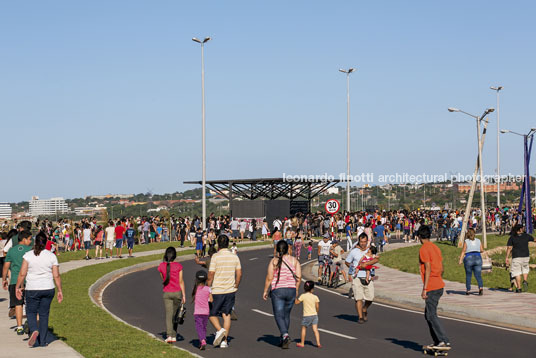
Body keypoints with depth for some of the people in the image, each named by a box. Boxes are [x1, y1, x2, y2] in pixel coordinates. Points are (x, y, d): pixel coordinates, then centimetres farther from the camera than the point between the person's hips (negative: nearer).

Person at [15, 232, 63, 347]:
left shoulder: (28, 255, -6)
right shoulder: (52, 256, -2)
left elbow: (22, 274, -7)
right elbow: (56, 276, -2)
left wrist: (18, 287, 5)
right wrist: (60, 291, 5)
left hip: (32, 289, -2)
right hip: (48, 289, 2)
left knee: (31, 312, 14)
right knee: (44, 314, 11)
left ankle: (34, 330, -14)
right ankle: (42, 341, 11)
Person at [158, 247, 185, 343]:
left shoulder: (161, 266, -3)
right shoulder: (178, 266, -7)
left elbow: (163, 279, 9)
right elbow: (181, 281, -5)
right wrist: (184, 295, 0)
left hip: (167, 293, 0)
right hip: (177, 292, 0)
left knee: (168, 314, 0)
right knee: (175, 314, 13)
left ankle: (169, 335, -14)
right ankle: (174, 335, 18)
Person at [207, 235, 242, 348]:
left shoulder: (215, 257, -11)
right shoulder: (235, 257, 3)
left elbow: (211, 275, -12)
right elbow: (239, 274, 5)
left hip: (217, 291, -4)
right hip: (230, 291, 4)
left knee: (212, 313, 11)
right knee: (226, 315, 9)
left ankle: (219, 330, -13)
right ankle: (224, 340, 6)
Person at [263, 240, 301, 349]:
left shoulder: (274, 261, -7)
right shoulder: (294, 260, 2)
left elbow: (269, 278, -8)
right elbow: (299, 277, -1)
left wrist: (265, 291, 3)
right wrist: (296, 289, 13)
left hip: (277, 291, -3)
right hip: (291, 290, 3)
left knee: (279, 315, 0)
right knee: (286, 315, 17)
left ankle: (285, 335, -22)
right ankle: (283, 339, 22)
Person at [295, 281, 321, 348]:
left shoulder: (303, 296, -8)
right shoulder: (315, 297, -2)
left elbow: (296, 302, -1)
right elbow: (317, 306, 2)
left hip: (306, 315, -2)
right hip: (314, 315, 2)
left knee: (304, 329, 13)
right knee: (315, 329, 0)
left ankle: (302, 343, 20)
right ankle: (318, 343, -9)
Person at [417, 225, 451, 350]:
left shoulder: (423, 249, -12)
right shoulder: (436, 247, 14)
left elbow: (428, 269, -18)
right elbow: (441, 268, 17)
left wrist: (424, 289, -17)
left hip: (431, 288, -9)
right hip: (439, 285, 9)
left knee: (431, 315, -5)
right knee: (428, 315, 15)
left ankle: (444, 341, -9)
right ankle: (437, 342, 15)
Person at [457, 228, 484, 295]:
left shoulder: (466, 241, -3)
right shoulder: (478, 241, 7)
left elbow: (463, 251, -13)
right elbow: (482, 250, 8)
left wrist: (460, 259, -19)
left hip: (469, 259, -2)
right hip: (478, 258, 2)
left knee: (468, 275, 12)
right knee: (478, 275, 0)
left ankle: (468, 290, 17)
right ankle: (481, 287, -22)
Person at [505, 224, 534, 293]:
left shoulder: (512, 238, -4)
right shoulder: (526, 236, 2)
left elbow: (509, 248, -10)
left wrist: (507, 257, -6)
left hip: (516, 257, -2)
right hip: (525, 256, 2)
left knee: (517, 272, 4)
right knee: (525, 269, 24)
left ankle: (519, 288, 2)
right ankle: (525, 281, 1)